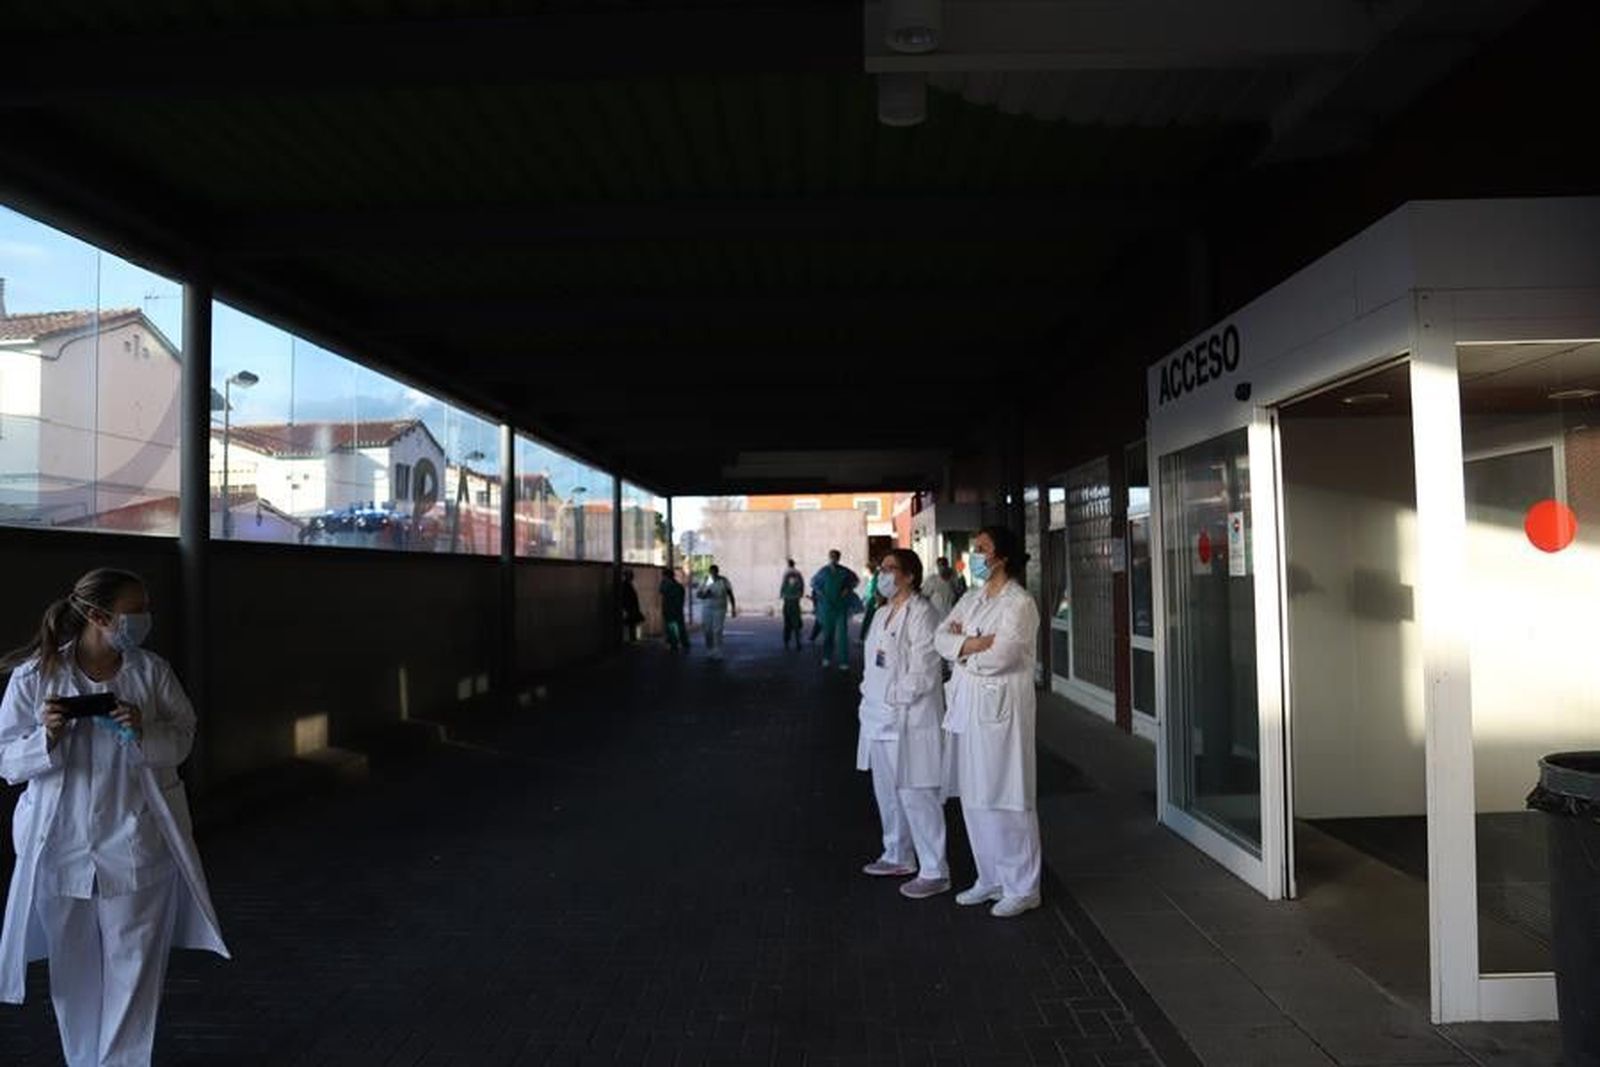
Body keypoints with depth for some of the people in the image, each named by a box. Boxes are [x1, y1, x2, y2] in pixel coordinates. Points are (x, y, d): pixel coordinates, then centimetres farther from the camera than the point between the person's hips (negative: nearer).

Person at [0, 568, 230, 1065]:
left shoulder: (151, 671, -4)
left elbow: (183, 740, 2)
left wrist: (144, 732, -18)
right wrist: (47, 737, -23)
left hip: (136, 846, 1)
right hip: (64, 849, 0)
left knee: (135, 964, 6)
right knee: (75, 968, 15)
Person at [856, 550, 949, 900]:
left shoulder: (921, 614, -14)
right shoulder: (882, 614, 15)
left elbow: (923, 671, -18)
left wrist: (893, 699, -15)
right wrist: (868, 696, 10)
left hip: (909, 720, -9)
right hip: (879, 718, 9)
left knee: (915, 795, -5)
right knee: (886, 789, 18)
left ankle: (934, 872, 4)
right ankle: (898, 856, 34)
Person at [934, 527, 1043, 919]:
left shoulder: (1019, 603, -11)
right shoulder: (972, 599, 13)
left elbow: (1000, 655, -20)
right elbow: (942, 639, 3)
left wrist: (962, 644, -4)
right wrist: (975, 643, -15)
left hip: (1001, 708, -8)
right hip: (968, 706, 8)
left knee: (1005, 798, -1)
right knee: (973, 797, 13)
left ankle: (1022, 887, 11)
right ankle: (991, 878, 27)